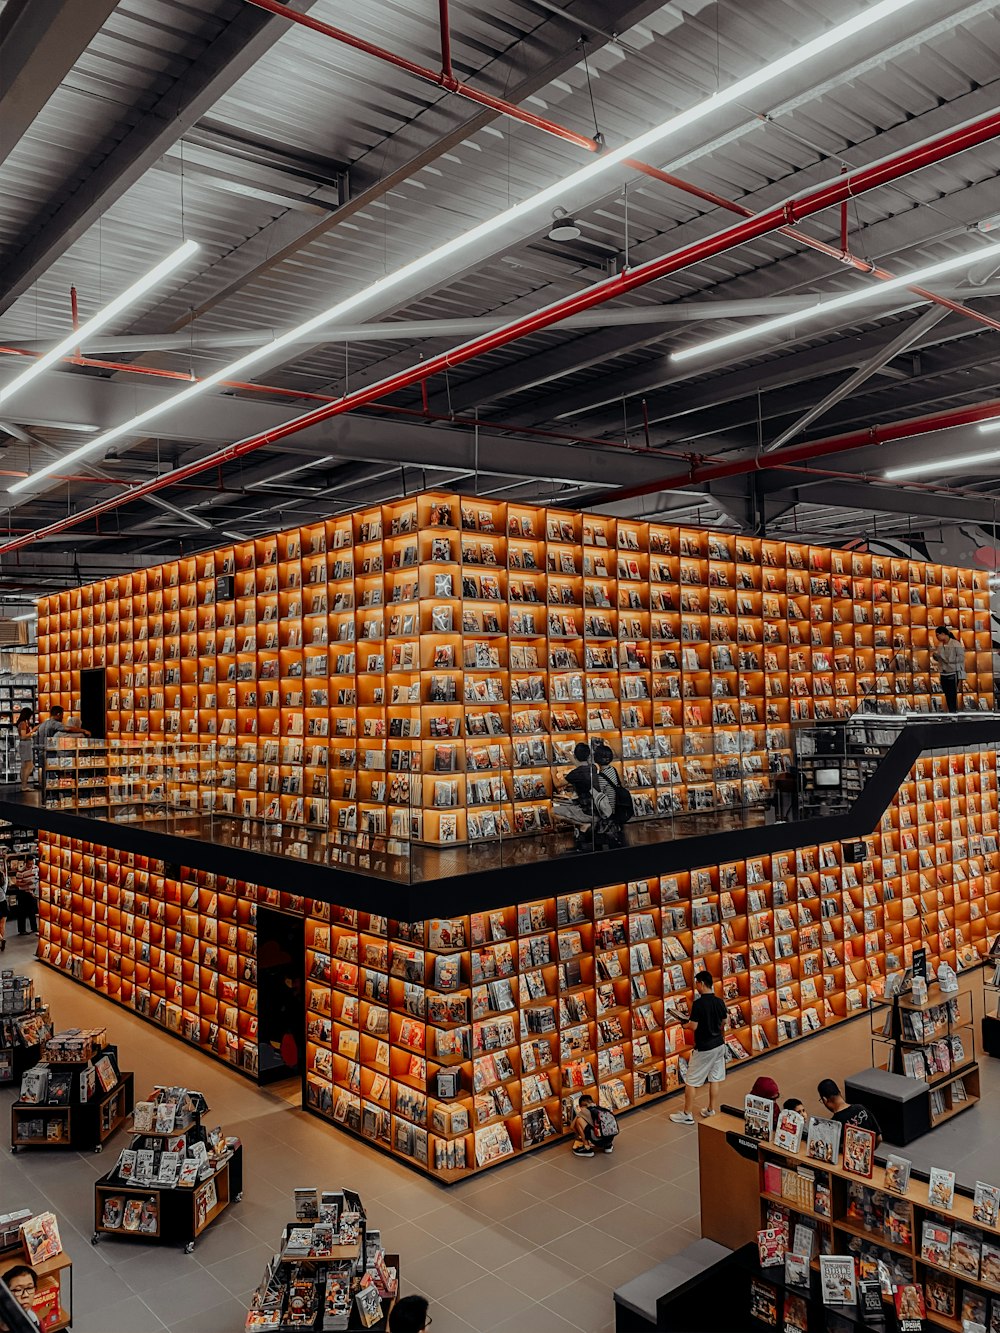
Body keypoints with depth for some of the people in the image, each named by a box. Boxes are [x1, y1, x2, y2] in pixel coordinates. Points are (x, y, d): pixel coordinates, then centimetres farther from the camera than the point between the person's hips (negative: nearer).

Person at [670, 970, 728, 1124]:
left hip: (703, 1048, -7)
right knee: (714, 1079, 15)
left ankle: (687, 1115, 9)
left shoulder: (698, 1003, -21)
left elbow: (694, 1026, -19)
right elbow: (723, 1024, 10)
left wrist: (685, 1026, 2)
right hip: (719, 1045, 7)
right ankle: (712, 1111, 23)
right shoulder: (720, 1002, 0)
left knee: (690, 1081, 4)